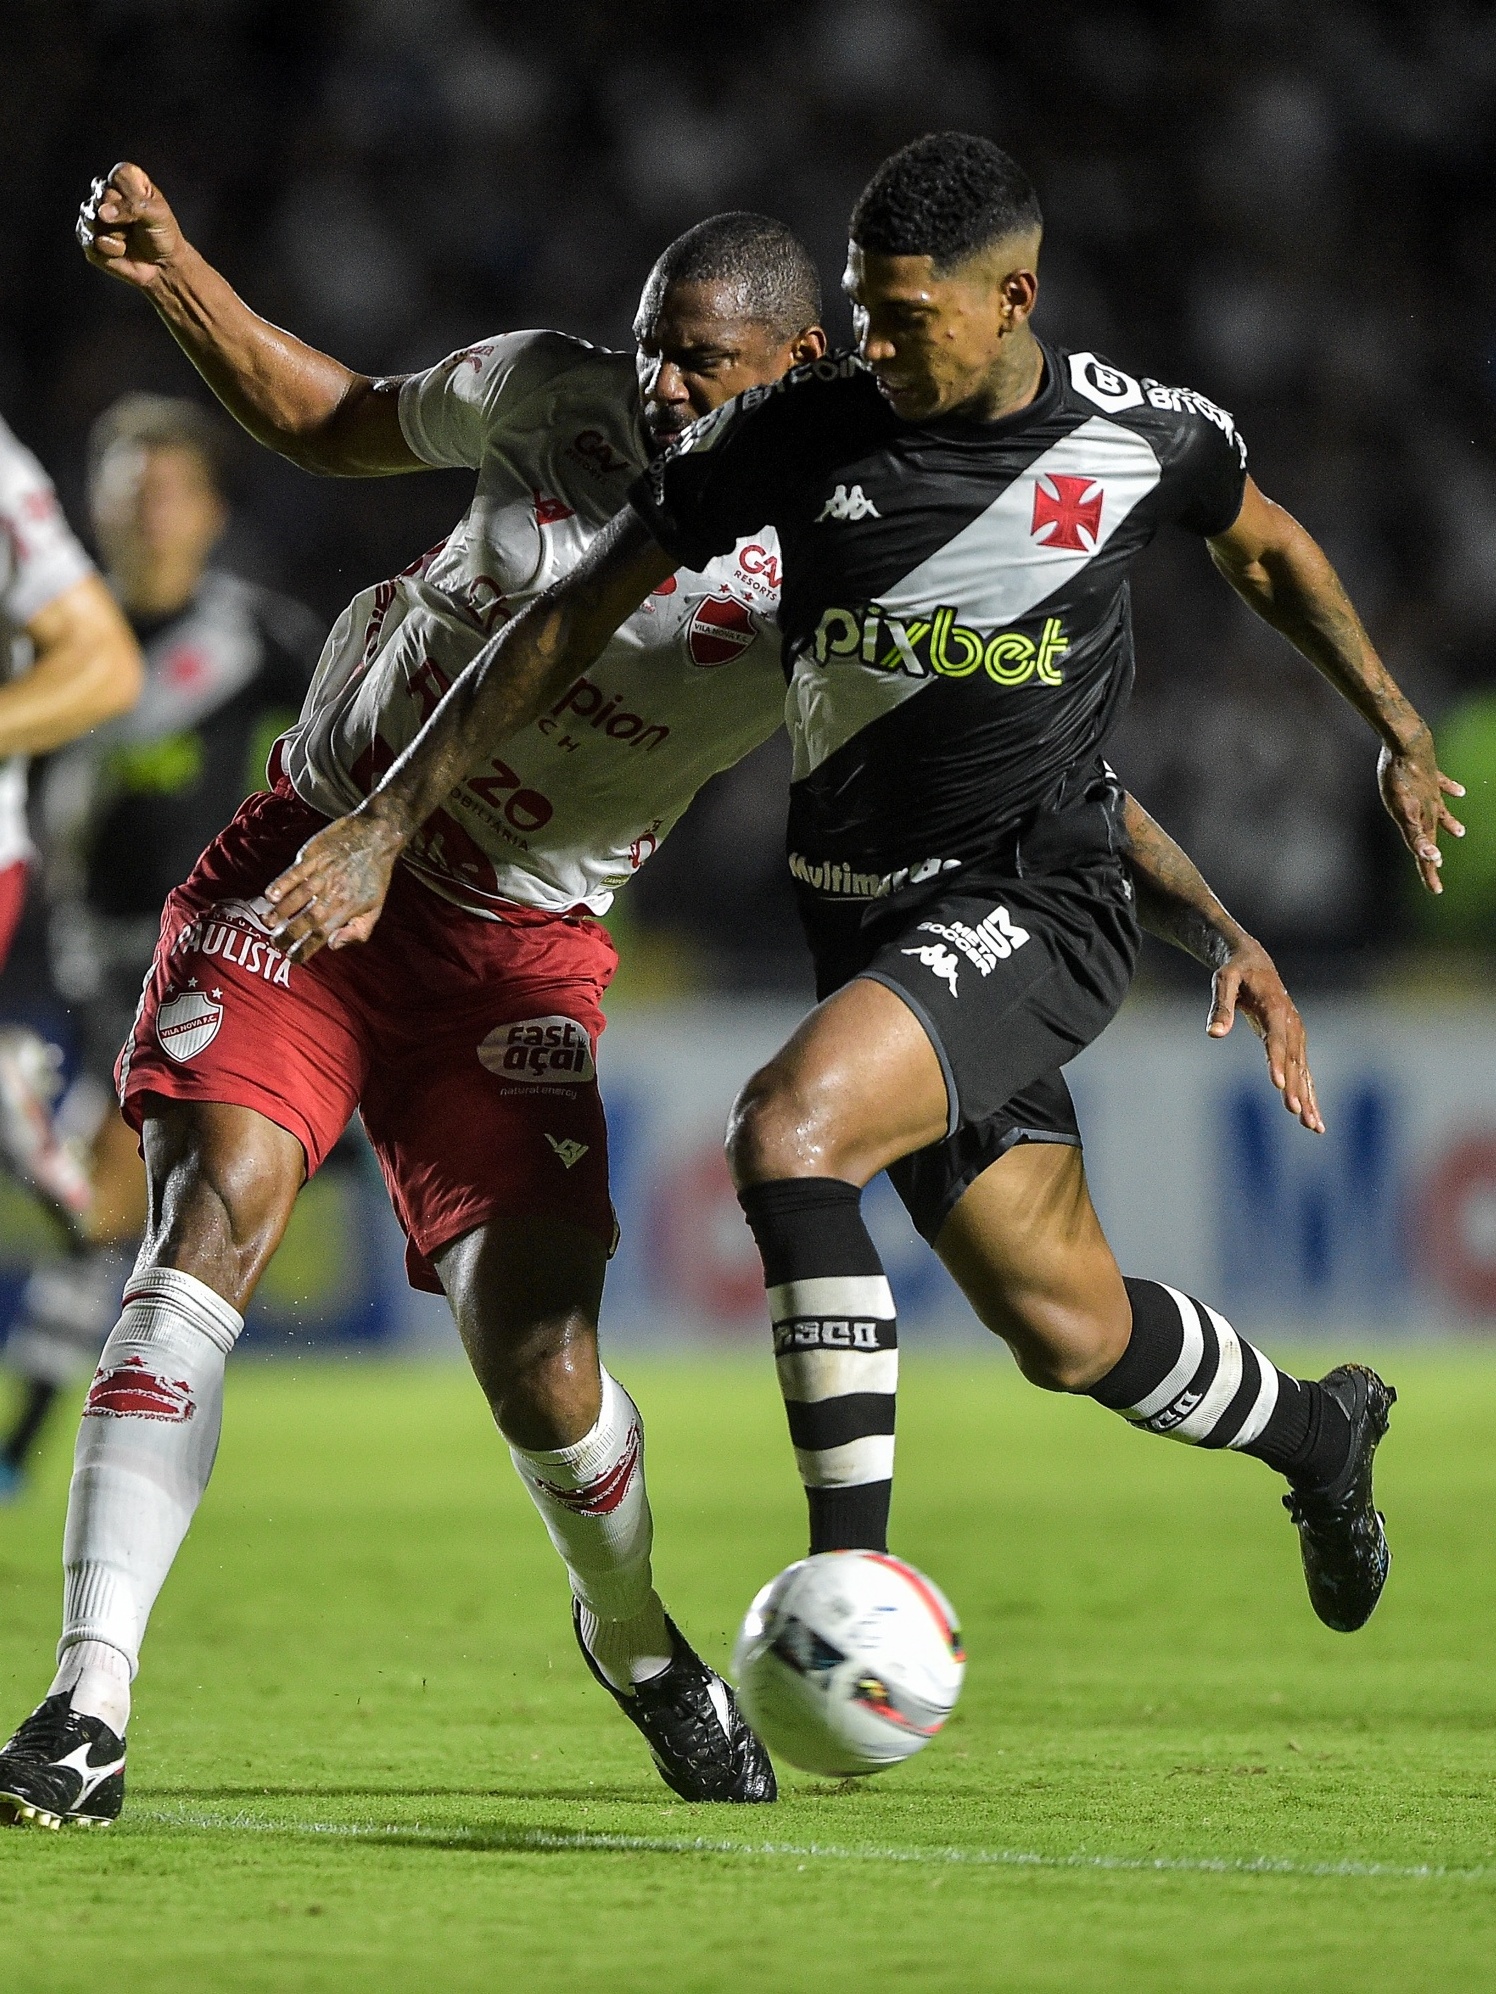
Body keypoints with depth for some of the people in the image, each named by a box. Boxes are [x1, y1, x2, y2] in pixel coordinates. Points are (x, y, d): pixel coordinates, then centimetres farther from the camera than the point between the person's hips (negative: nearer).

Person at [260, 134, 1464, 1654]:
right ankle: (1320, 1432, 42)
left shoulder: (1146, 435, -6)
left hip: (1035, 901, -4)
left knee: (787, 1133, -30)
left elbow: (1262, 547, 18)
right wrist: (388, 821, -5)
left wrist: (1397, 729, 23)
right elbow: (574, 616, -1)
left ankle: (852, 1570, -26)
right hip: (864, 918, 4)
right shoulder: (798, 431, -6)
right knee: (1071, 1332, 10)